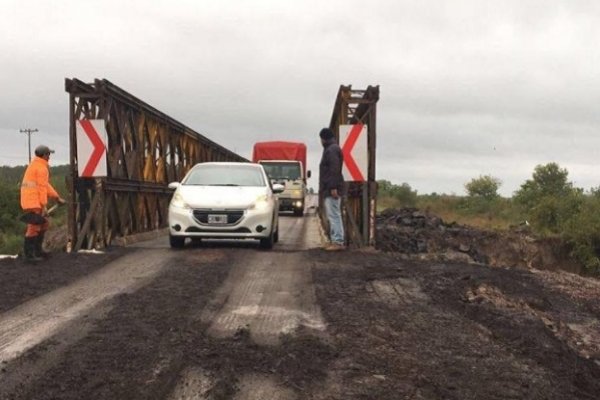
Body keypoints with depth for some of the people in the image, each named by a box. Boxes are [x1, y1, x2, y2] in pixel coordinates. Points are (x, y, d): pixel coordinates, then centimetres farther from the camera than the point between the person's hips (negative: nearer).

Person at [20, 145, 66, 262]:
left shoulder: (34, 165, 21)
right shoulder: (41, 167, -11)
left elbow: (46, 185, 24)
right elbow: (42, 187, -16)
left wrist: (57, 197, 24)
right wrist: (44, 206, -17)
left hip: (30, 201, 10)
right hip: (34, 202, -10)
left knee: (43, 224, 18)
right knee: (34, 227, -9)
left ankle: (37, 250, 23)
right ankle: (28, 254, -8)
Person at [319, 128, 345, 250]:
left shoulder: (332, 149, -12)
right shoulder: (331, 149, 21)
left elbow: (334, 170, -21)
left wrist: (333, 187, -25)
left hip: (331, 189, -11)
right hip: (329, 189, 11)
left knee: (333, 215, -12)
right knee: (334, 215, 11)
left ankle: (338, 241, -14)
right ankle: (337, 240, 14)